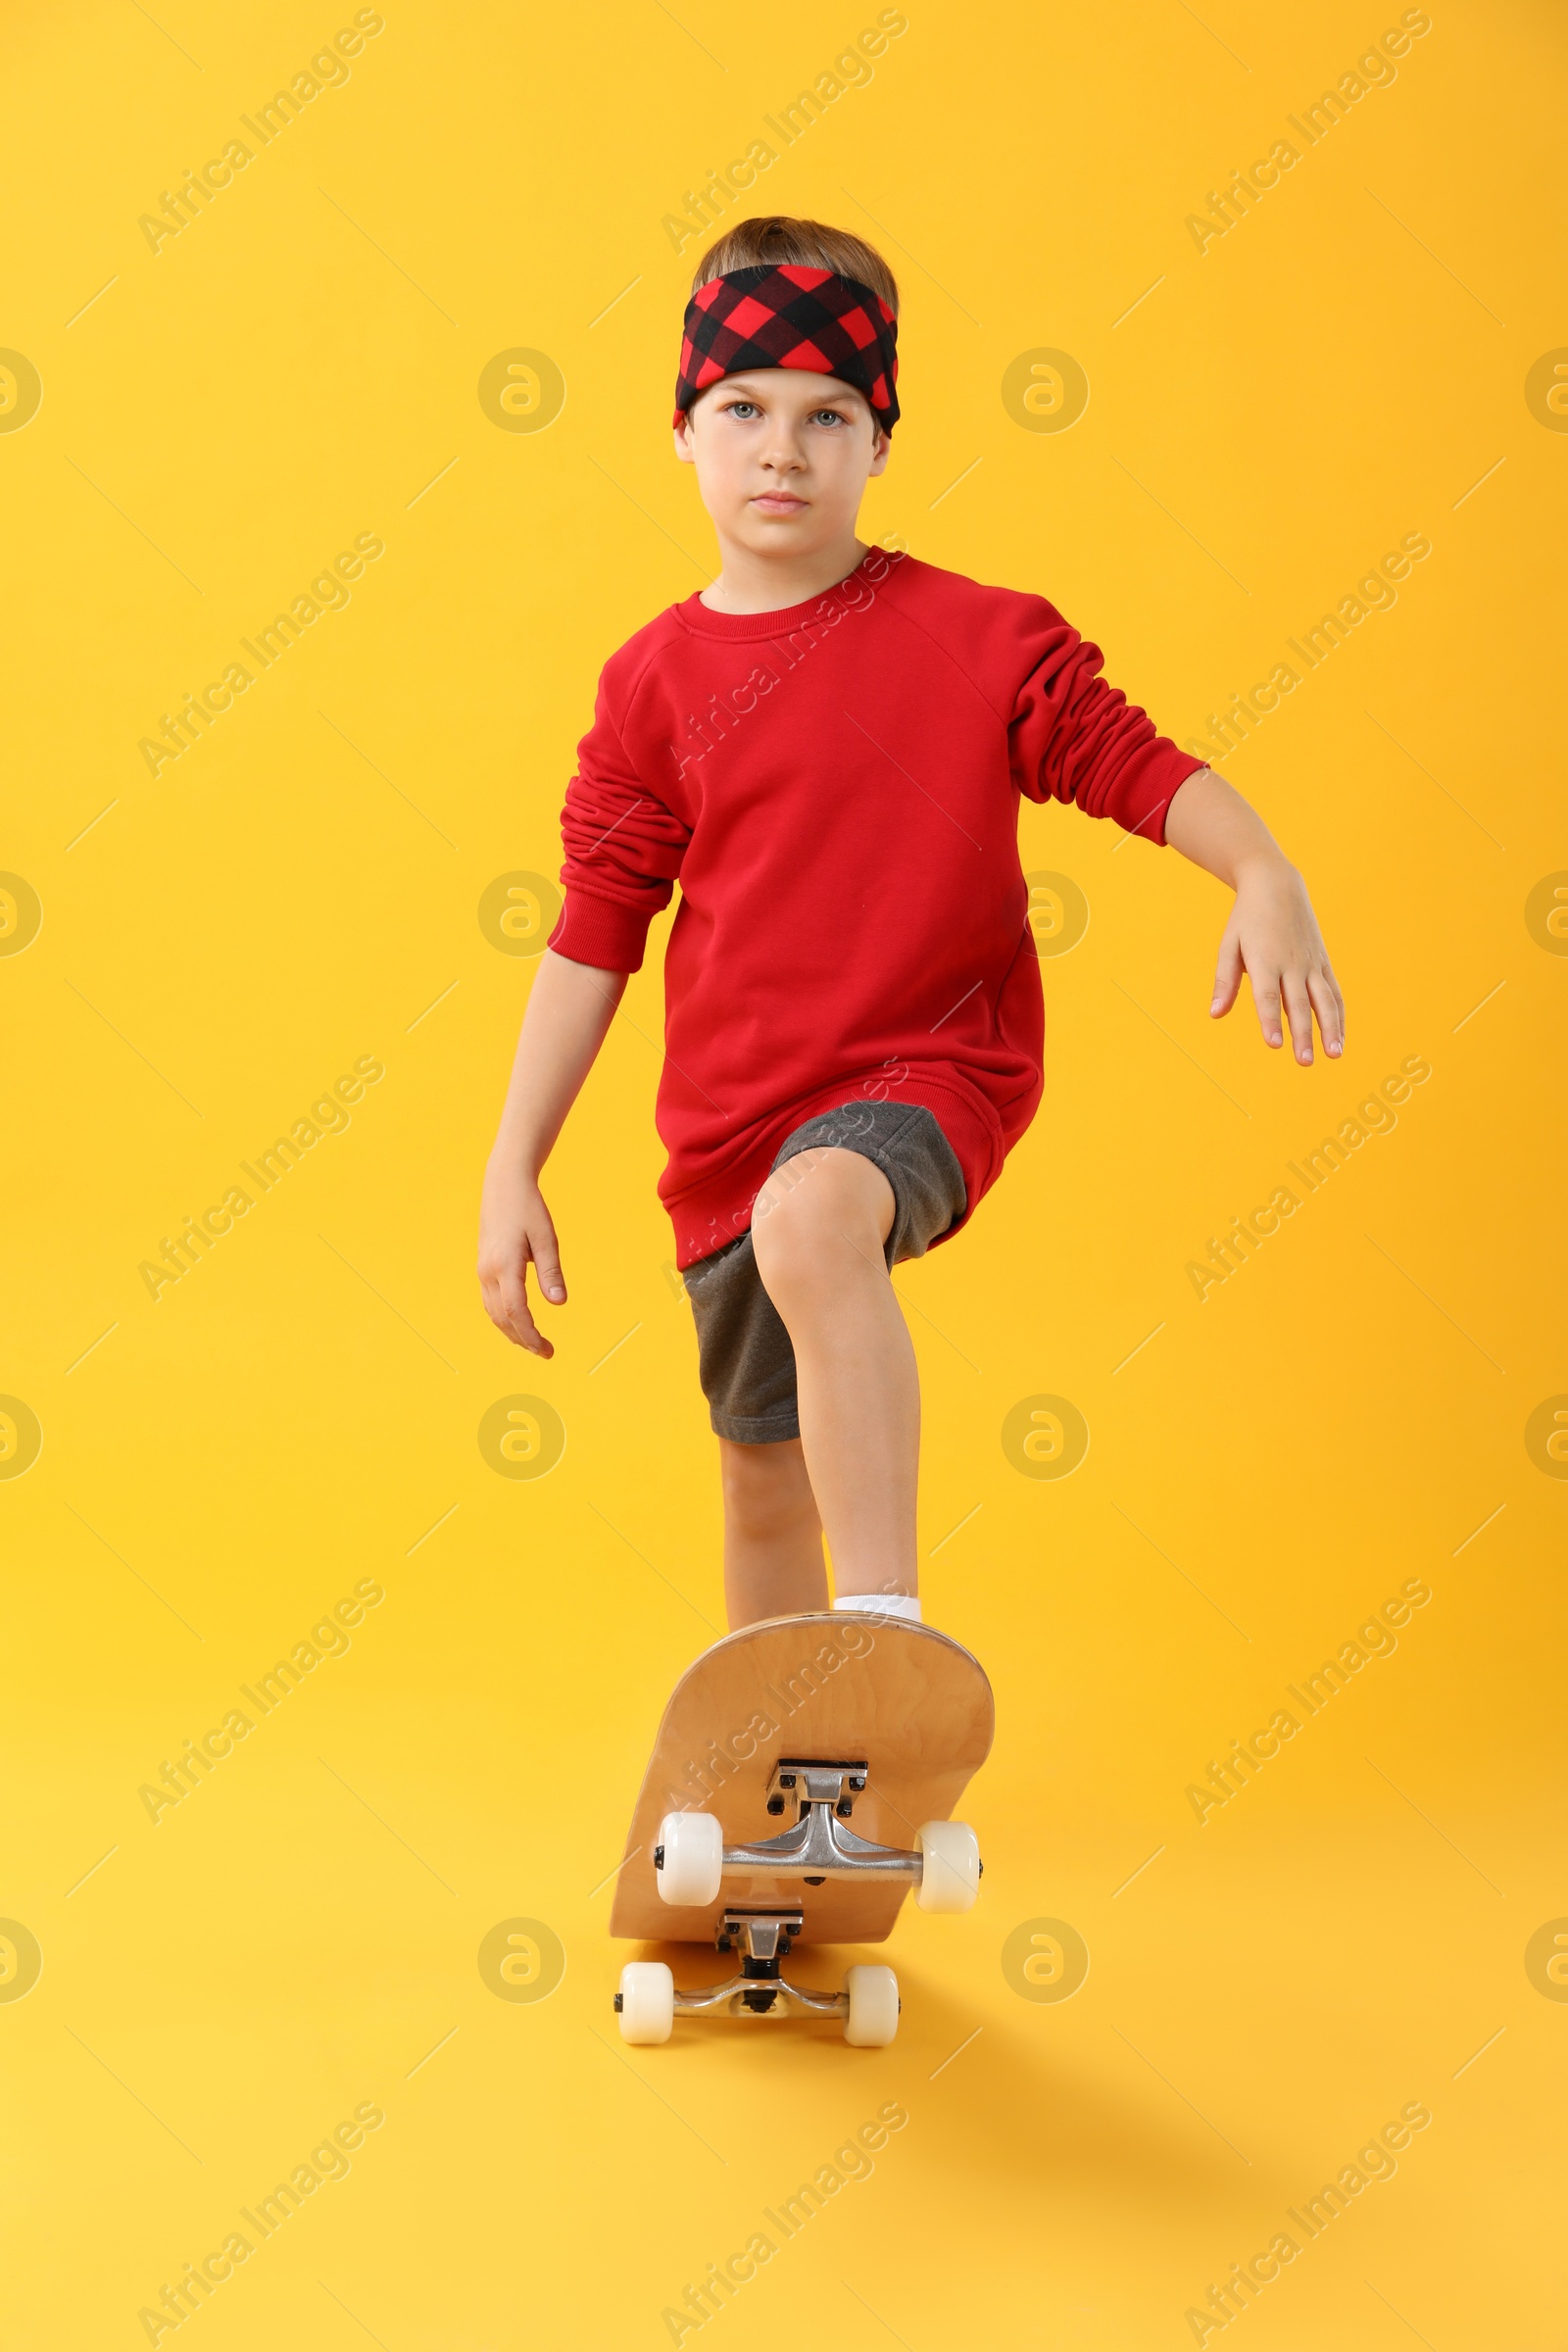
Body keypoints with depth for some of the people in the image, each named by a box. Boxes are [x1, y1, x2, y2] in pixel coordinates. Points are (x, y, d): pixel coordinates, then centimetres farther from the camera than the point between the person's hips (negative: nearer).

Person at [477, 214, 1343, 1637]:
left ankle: (885, 1634, -38)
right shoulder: (653, 684, 2)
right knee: (765, 1478, 14)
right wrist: (512, 1174, 3)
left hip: (929, 1069, -4)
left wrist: (1265, 878, -24)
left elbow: (1135, 763, -3)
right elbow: (592, 940, 5)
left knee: (812, 1214, -38)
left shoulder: (975, 636, -4)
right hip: (733, 1117, 4)